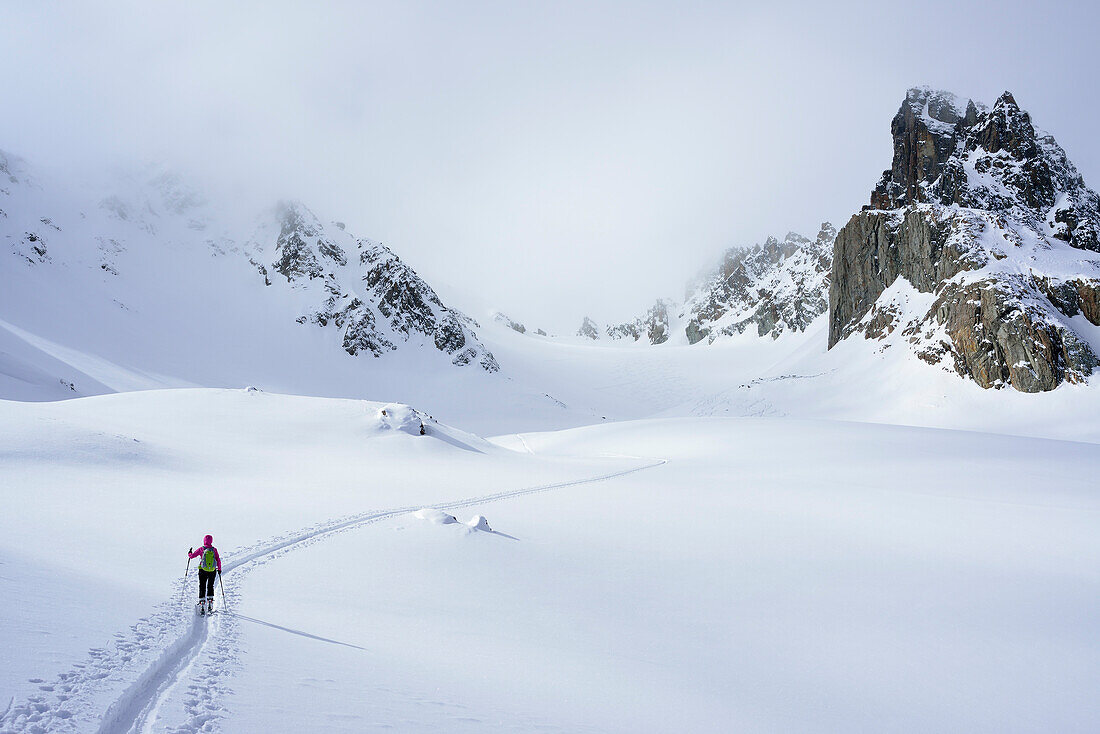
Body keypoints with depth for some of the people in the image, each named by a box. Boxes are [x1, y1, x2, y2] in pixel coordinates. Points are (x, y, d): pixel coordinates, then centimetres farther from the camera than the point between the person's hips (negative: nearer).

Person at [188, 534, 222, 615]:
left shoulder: (201, 549, -6)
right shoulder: (214, 549, -3)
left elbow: (191, 556, 1)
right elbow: (218, 560, -2)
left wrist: (189, 553, 24)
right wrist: (219, 569, 9)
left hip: (203, 571, -2)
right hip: (213, 571, 2)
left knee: (202, 588, 8)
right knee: (210, 587, 18)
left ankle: (202, 604, 0)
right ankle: (210, 604, 14)